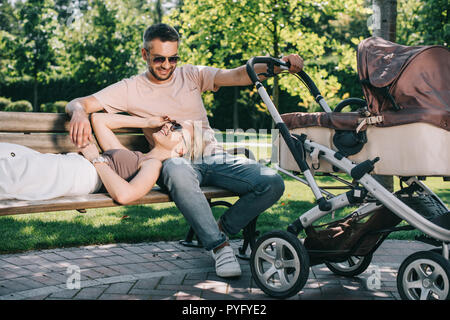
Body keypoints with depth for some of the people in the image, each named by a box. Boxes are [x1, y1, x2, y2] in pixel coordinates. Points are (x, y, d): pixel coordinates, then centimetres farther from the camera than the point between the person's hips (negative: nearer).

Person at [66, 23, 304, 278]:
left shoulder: (192, 75, 13)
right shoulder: (131, 89, 7)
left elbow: (237, 76, -2)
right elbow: (78, 103, 2)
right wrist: (80, 113, -25)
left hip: (213, 157, 3)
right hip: (176, 161, -3)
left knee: (273, 183, -19)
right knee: (177, 172, -42)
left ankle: (222, 229, 3)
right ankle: (220, 246, -29)